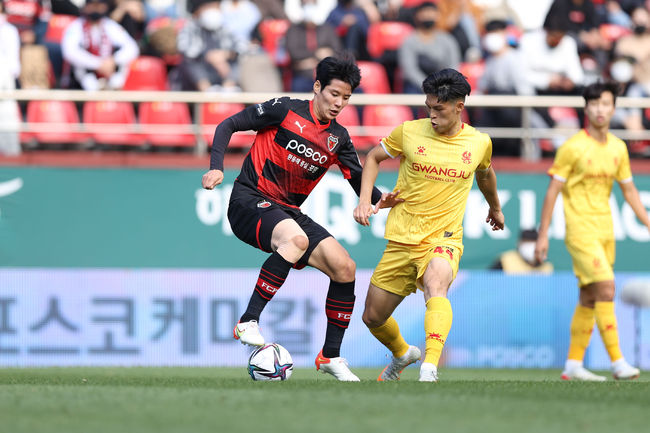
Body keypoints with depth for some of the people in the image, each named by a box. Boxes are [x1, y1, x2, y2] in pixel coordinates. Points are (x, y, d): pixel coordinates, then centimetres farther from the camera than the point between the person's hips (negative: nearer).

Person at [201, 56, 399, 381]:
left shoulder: (338, 138, 10)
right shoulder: (285, 110, -6)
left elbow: (360, 179, 13)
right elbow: (228, 125, -2)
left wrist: (379, 200, -9)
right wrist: (217, 167, -16)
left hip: (288, 211, 7)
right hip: (249, 199, -7)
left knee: (345, 268, -5)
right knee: (296, 239, -37)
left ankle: (330, 356, 9)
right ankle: (248, 322, -32)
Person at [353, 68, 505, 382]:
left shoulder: (479, 143, 0)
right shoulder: (409, 132, -3)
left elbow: (484, 173, 24)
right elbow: (373, 158, 14)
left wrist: (495, 207, 42)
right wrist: (365, 200, 0)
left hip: (443, 239, -2)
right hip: (401, 239, 2)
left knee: (435, 284, -36)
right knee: (373, 317, 9)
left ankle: (430, 369, -47)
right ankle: (402, 354, 43)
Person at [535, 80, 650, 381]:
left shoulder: (618, 148, 9)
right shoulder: (572, 147, -9)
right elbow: (552, 191, -6)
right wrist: (543, 235, -8)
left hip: (605, 230, 7)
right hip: (580, 229, -7)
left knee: (589, 299, 8)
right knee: (606, 289, -18)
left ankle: (573, 365, 15)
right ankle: (617, 362, -18)